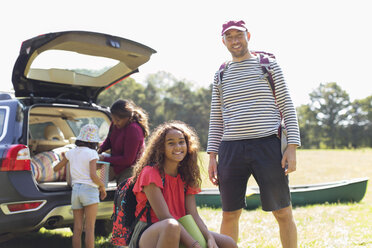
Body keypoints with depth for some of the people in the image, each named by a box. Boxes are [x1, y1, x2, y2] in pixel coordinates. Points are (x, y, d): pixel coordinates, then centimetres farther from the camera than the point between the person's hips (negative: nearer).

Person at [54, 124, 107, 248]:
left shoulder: (71, 152, 8)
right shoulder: (92, 153, -6)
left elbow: (56, 168, 18)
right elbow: (93, 176, -16)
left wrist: (63, 158, 37)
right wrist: (102, 186, 0)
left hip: (75, 191, 5)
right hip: (89, 191, -5)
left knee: (77, 229, 7)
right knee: (90, 229, -7)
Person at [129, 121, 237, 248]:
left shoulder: (185, 177, 10)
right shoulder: (150, 173, -11)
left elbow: (193, 214, 0)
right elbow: (164, 216, -20)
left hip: (181, 232, 6)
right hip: (149, 234, -6)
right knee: (171, 226, -40)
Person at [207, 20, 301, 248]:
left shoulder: (269, 65, 7)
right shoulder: (221, 75, 16)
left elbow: (287, 108, 3)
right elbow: (216, 119, 16)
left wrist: (292, 148, -7)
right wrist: (212, 156, 7)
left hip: (268, 145, -2)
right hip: (231, 149, 3)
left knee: (283, 213, 1)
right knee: (230, 215, 6)